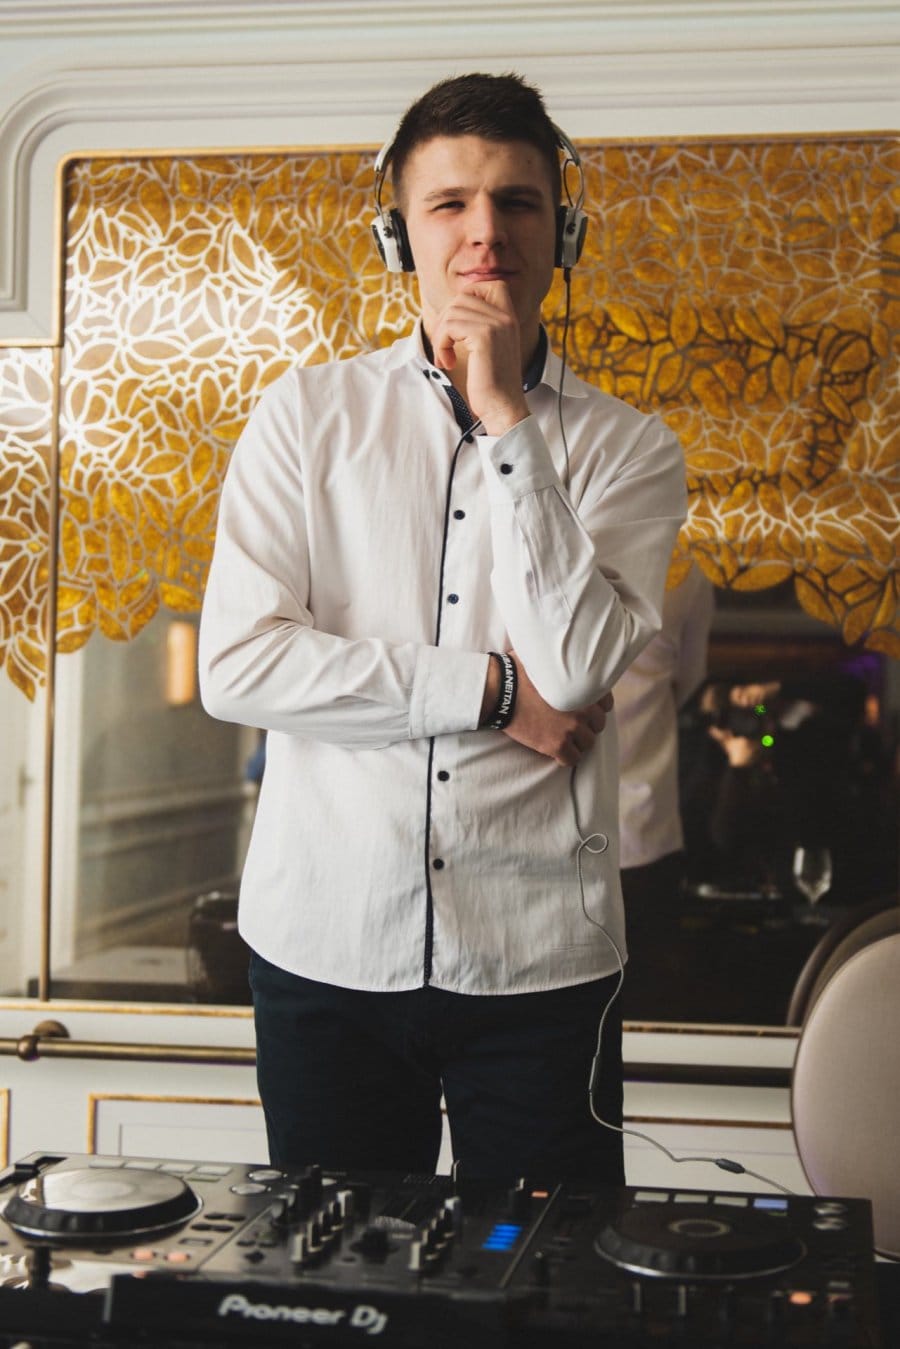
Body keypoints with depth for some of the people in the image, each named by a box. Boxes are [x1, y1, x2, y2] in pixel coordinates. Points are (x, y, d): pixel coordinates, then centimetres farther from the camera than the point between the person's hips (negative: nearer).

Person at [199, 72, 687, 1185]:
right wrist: (492, 689, -11)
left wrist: (506, 416, -14)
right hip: (325, 947, 1)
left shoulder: (628, 449, 2)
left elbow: (576, 668, -15)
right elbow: (236, 666, -9)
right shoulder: (306, 416, 2)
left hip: (540, 963, 0)